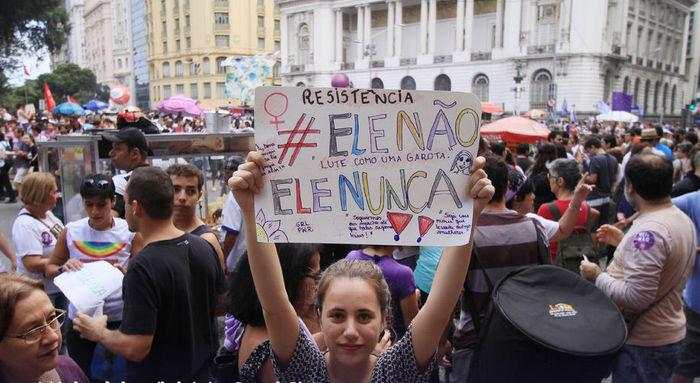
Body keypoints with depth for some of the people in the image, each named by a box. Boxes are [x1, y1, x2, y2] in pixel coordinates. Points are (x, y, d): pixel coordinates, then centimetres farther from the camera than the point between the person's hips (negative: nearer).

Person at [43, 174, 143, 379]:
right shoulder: (70, 231, -2)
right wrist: (63, 269, -13)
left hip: (120, 318, -2)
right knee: (82, 375, 16)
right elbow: (49, 268, 9)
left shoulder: (130, 232, -7)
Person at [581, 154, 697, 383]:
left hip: (644, 341, -9)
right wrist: (623, 242, 12)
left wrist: (597, 276, -18)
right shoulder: (681, 218, 4)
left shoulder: (649, 230, -27)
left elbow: (635, 297, -31)